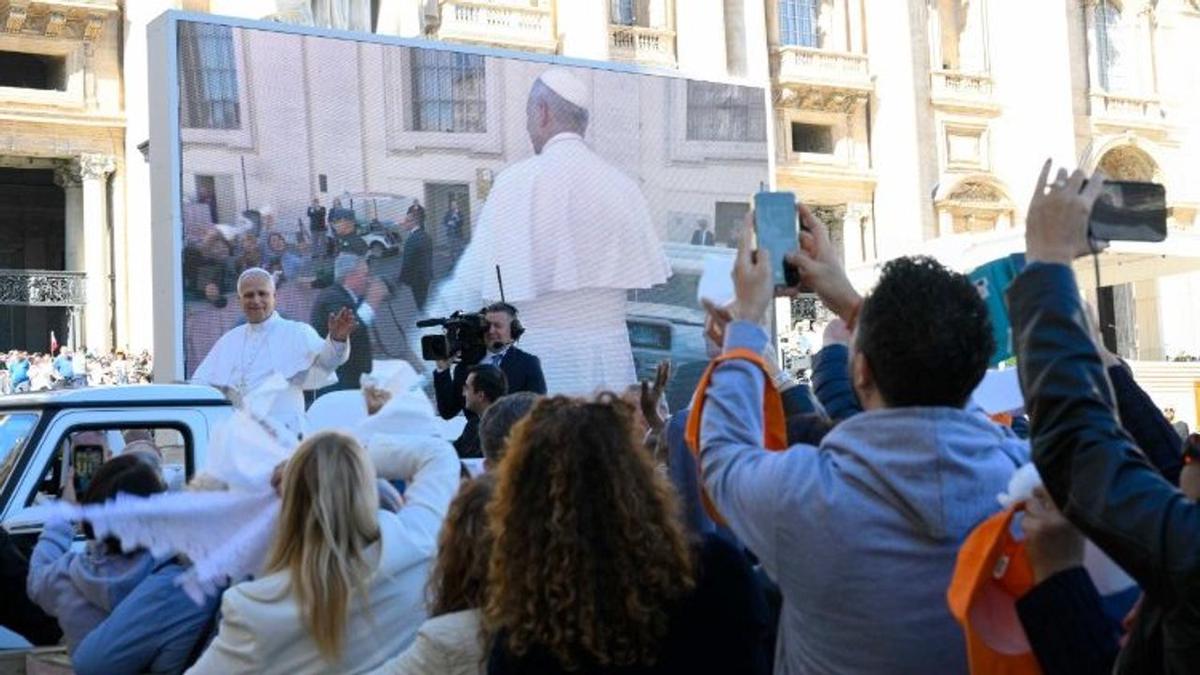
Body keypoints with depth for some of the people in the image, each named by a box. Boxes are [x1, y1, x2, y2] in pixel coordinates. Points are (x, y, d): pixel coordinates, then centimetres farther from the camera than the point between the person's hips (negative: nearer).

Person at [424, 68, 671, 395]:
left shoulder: (518, 181, -7)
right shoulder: (622, 185, 2)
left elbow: (476, 278, -5)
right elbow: (648, 271, 7)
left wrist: (441, 310, 12)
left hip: (543, 357, -3)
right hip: (609, 355, 3)